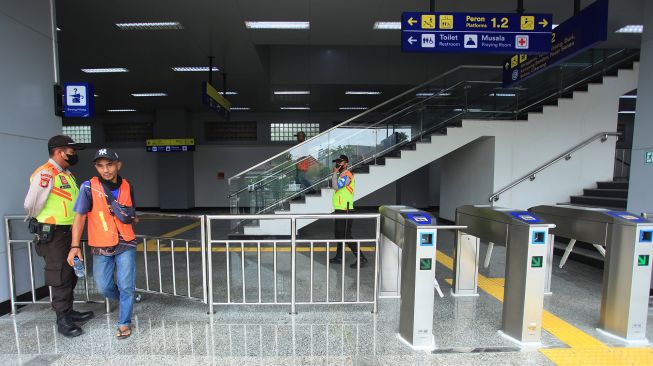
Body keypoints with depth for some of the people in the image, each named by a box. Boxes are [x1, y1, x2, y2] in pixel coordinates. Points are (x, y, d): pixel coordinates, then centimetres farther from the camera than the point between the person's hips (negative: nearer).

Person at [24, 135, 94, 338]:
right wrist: (41, 222, 0)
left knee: (71, 275, 17)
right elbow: (31, 205, -18)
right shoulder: (45, 174, -17)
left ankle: (69, 311, 32)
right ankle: (62, 320, 14)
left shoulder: (67, 174, 12)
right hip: (52, 235, -9)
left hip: (69, 232, 9)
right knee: (60, 278, 1)